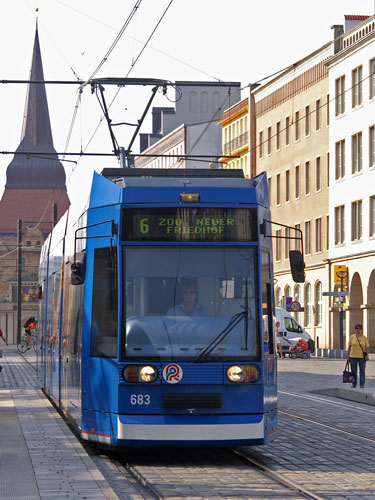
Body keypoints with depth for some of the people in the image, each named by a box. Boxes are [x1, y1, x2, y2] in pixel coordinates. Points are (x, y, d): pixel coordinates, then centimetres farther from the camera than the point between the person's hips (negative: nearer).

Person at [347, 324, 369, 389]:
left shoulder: (364, 338, 2)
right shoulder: (352, 337, 3)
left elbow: (367, 347, 3)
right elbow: (349, 347, 6)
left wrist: (367, 355, -9)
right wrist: (348, 356, 3)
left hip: (362, 356, -1)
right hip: (353, 356, 1)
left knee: (362, 371, 2)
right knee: (354, 371, 6)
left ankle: (362, 385, 7)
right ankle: (354, 384, 15)